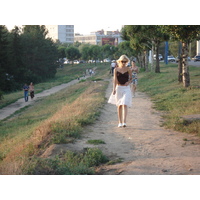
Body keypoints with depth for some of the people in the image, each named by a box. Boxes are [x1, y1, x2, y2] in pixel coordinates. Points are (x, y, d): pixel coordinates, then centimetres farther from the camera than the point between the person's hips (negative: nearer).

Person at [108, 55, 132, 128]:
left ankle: (124, 122, -18)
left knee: (125, 105, -15)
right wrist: (114, 89, -17)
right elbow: (115, 79, -5)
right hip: (118, 88, 1)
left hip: (126, 88, -1)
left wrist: (128, 82, -11)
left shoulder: (128, 69, 2)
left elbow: (131, 78, 11)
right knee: (119, 105, 7)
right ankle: (120, 122, 15)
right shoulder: (116, 69, 2)